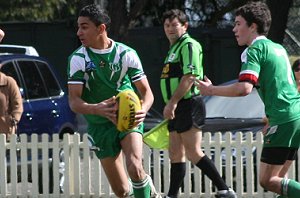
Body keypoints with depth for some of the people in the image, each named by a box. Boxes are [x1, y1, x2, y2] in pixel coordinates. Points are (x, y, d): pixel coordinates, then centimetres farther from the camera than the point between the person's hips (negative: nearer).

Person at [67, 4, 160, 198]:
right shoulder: (78, 58, -7)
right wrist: (97, 109, -34)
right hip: (100, 126, 1)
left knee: (135, 167, -30)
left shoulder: (126, 54, -7)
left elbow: (146, 91, -4)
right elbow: (74, 101, -12)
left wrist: (143, 109, -28)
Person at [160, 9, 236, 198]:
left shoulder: (189, 45, -10)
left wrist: (172, 102, -23)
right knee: (176, 154, 10)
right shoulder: (174, 48, 22)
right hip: (178, 109, 10)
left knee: (193, 154, -13)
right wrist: (172, 105, 26)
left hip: (189, 105, -10)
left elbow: (190, 76, -20)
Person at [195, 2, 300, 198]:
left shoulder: (254, 51, -8)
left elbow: (244, 88, -21)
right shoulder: (278, 48, 19)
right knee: (277, 177, 14)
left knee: (267, 181, -7)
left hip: (283, 121, -9)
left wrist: (211, 90, -10)